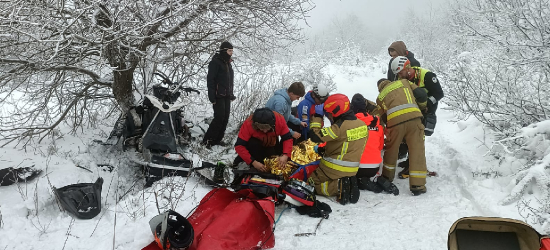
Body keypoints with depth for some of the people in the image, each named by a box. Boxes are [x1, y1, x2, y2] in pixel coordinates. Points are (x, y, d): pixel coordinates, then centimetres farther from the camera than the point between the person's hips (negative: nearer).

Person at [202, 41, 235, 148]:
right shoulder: (215, 62, -10)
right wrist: (212, 97, -18)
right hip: (218, 96, -8)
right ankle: (207, 140, -5)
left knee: (225, 118, 6)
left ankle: (217, 139, 15)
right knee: (219, 117, -13)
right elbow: (210, 80, -14)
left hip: (227, 96, 9)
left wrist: (231, 94, 20)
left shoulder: (228, 63, 17)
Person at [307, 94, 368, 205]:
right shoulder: (362, 125, 0)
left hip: (333, 169, -7)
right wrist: (323, 150, 11)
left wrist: (317, 116, -14)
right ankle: (348, 184, 2)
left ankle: (339, 187, -11)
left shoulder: (339, 128, -26)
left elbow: (315, 136, -26)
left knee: (311, 182, 12)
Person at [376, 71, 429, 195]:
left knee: (391, 149, 21)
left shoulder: (380, 97, 28)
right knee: (417, 151, 3)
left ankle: (387, 176, 38)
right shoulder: (404, 82, 27)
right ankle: (417, 185, 1)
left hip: (394, 121, 1)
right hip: (413, 117, -1)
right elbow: (421, 95, 17)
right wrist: (422, 108, 34)